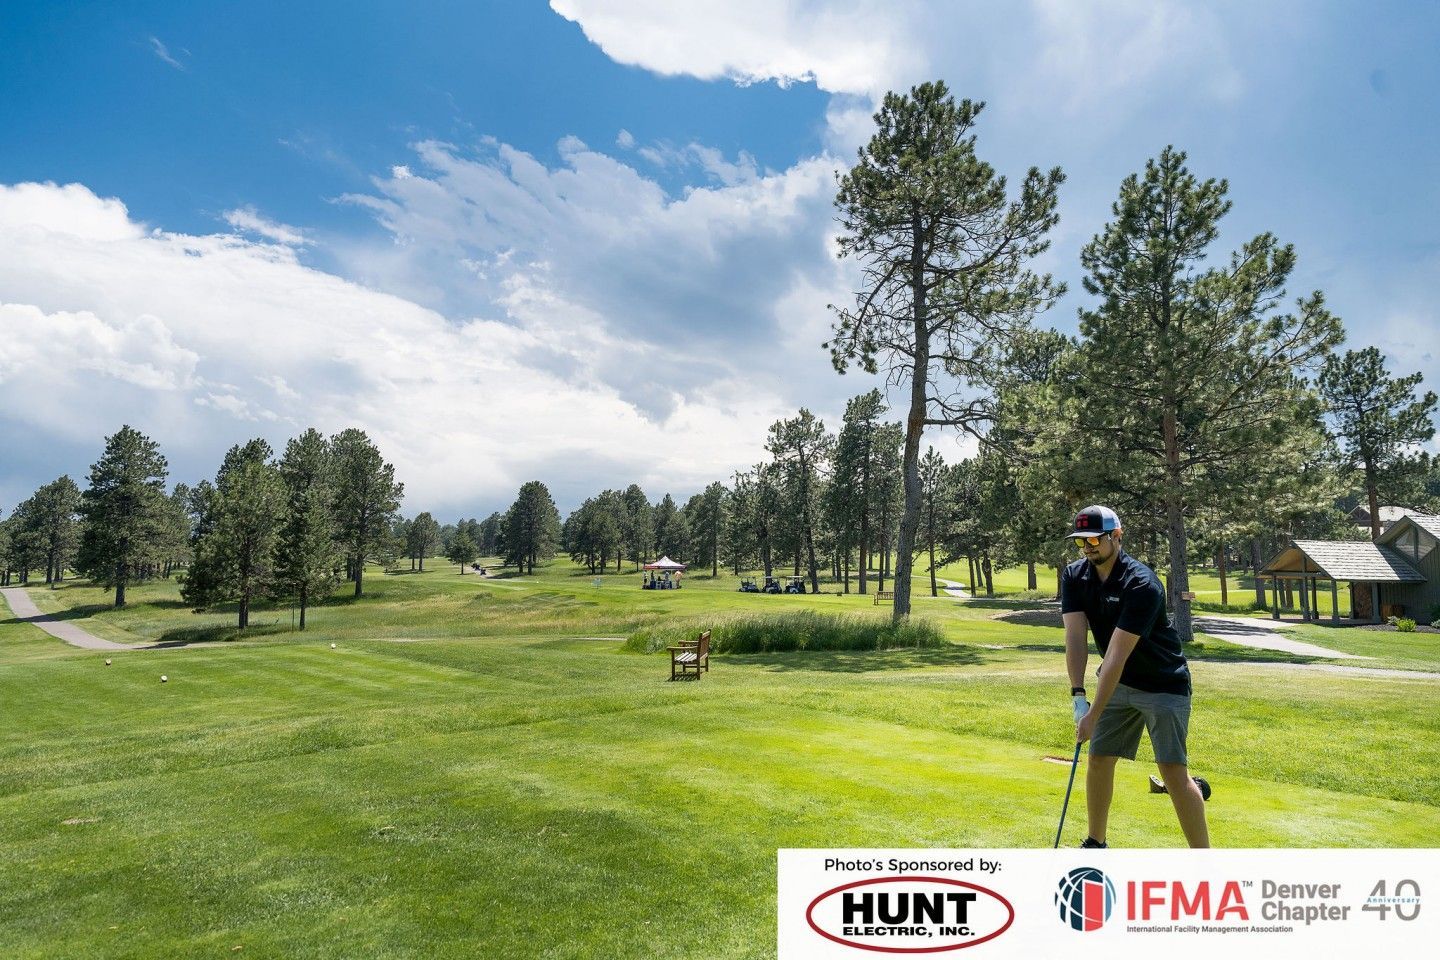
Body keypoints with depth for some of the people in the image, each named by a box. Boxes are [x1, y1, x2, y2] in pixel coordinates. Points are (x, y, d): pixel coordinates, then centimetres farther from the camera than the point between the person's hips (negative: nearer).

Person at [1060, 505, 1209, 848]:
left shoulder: (1141, 584, -28)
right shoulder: (1074, 576, -8)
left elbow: (1117, 655, -30)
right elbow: (1075, 637, -14)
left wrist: (1094, 715, -30)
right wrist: (1078, 694, -24)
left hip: (1163, 684, -6)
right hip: (1117, 683, 6)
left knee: (1173, 770, -11)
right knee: (1098, 761, 7)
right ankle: (1096, 844, 23)